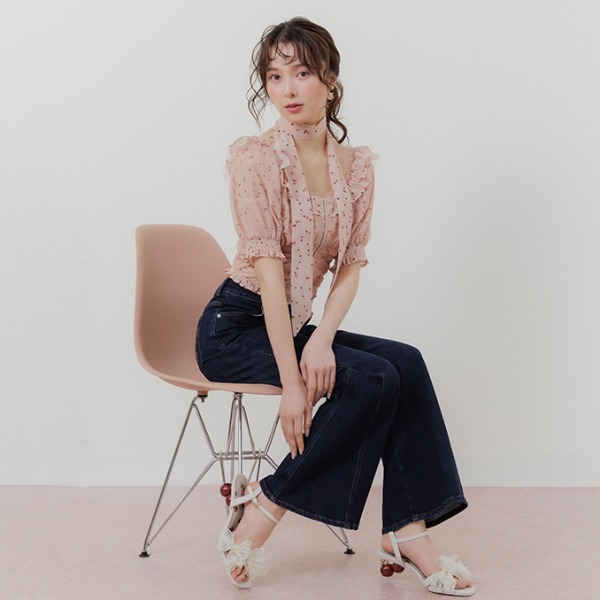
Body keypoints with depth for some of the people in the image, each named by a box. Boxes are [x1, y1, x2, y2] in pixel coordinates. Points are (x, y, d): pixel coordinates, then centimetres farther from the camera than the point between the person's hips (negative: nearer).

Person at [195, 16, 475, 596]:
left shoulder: (356, 164, 4)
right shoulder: (255, 156, -14)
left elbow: (350, 266, 0)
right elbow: (268, 269, -20)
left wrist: (322, 339, -19)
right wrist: (291, 381, -24)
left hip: (293, 323, 6)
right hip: (235, 327, -6)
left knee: (405, 364, -16)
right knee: (373, 378, -23)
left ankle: (406, 533, -13)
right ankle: (259, 513, -12)